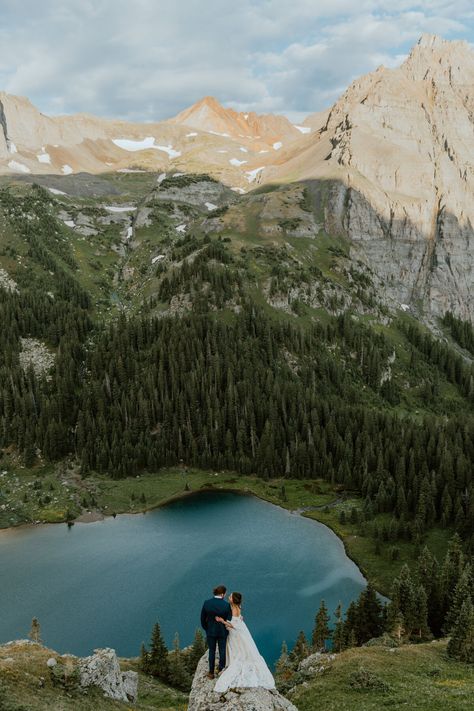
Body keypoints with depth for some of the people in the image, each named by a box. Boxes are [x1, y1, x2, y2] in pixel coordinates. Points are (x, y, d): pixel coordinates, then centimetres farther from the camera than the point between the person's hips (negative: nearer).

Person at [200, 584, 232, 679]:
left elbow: (202, 619, -4)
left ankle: (211, 673, 25)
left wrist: (206, 629, 10)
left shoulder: (206, 603, -13)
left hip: (210, 631, 2)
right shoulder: (226, 605, -20)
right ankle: (221, 671, 28)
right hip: (222, 632, -2)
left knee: (212, 651, 17)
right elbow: (229, 620, -14)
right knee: (222, 651, 16)